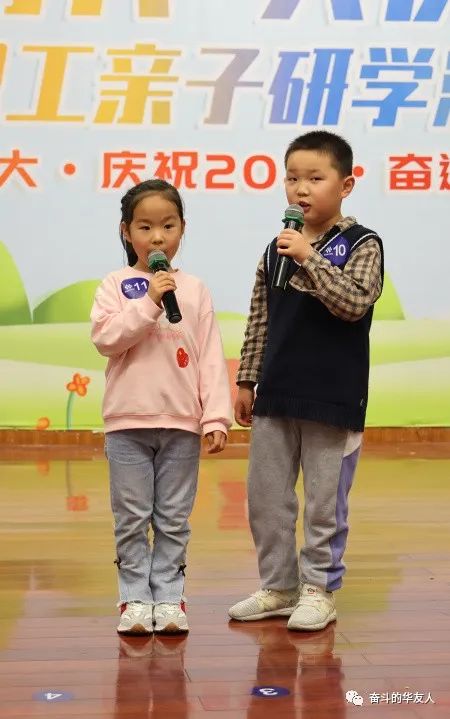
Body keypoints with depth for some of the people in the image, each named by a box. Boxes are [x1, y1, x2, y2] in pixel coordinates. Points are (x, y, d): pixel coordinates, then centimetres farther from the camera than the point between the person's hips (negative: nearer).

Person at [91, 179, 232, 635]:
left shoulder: (194, 290, 5)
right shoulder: (116, 285, 1)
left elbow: (211, 357, 2)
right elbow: (104, 338, -12)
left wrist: (216, 416, -5)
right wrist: (149, 302, -19)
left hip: (181, 424, 1)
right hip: (127, 422, -1)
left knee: (174, 520, 7)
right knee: (132, 518, 4)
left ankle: (169, 596, 15)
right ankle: (135, 598, 13)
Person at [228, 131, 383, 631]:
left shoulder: (361, 245, -5)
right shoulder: (277, 250, 8)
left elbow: (355, 303, -20)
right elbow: (259, 323, 11)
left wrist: (309, 257, -23)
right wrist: (246, 382, 10)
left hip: (333, 397, -5)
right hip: (276, 395, 5)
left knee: (325, 501, 3)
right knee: (265, 497, 11)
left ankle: (319, 590, 17)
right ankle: (278, 587, 24)